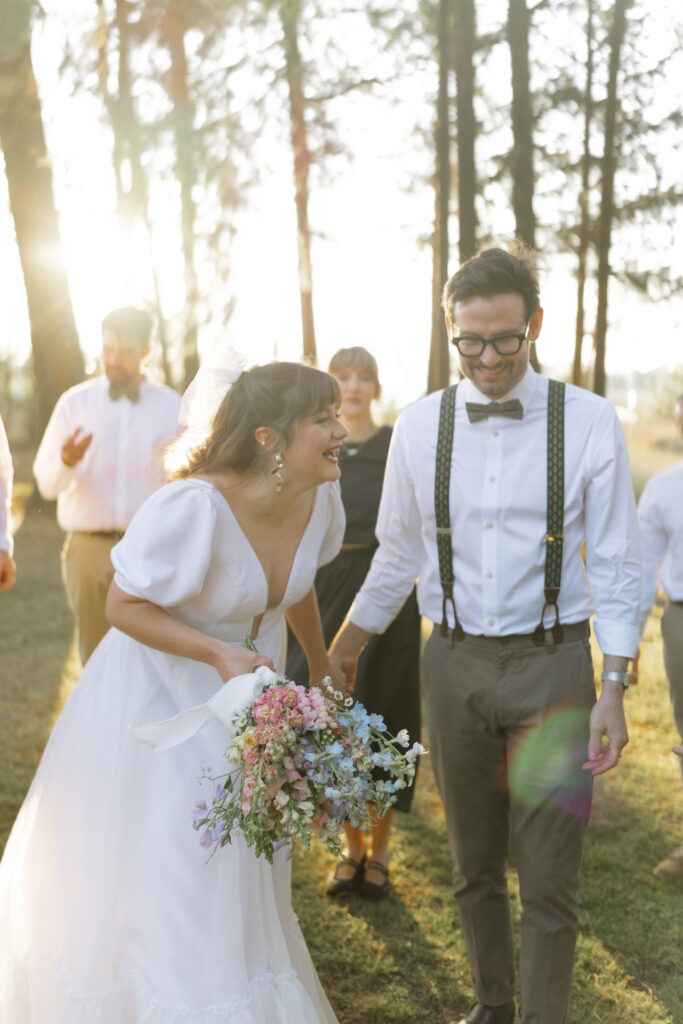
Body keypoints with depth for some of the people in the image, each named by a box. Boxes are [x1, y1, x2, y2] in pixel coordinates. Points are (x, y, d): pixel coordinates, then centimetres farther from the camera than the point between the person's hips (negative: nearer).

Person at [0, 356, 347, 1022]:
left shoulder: (320, 498, -11)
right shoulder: (193, 508, -32)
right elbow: (125, 606, -22)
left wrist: (321, 666, 22)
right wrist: (218, 652, -32)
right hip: (158, 698, -6)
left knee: (235, 881, 19)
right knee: (152, 884, 3)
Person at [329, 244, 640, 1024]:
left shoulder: (588, 422, -6)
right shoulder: (420, 426, 0)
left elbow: (614, 568, -4)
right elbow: (397, 558, 10)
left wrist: (613, 691, -10)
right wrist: (334, 661, 16)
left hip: (550, 665, -2)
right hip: (454, 664, 3)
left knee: (549, 878, 2)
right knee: (474, 865, 16)